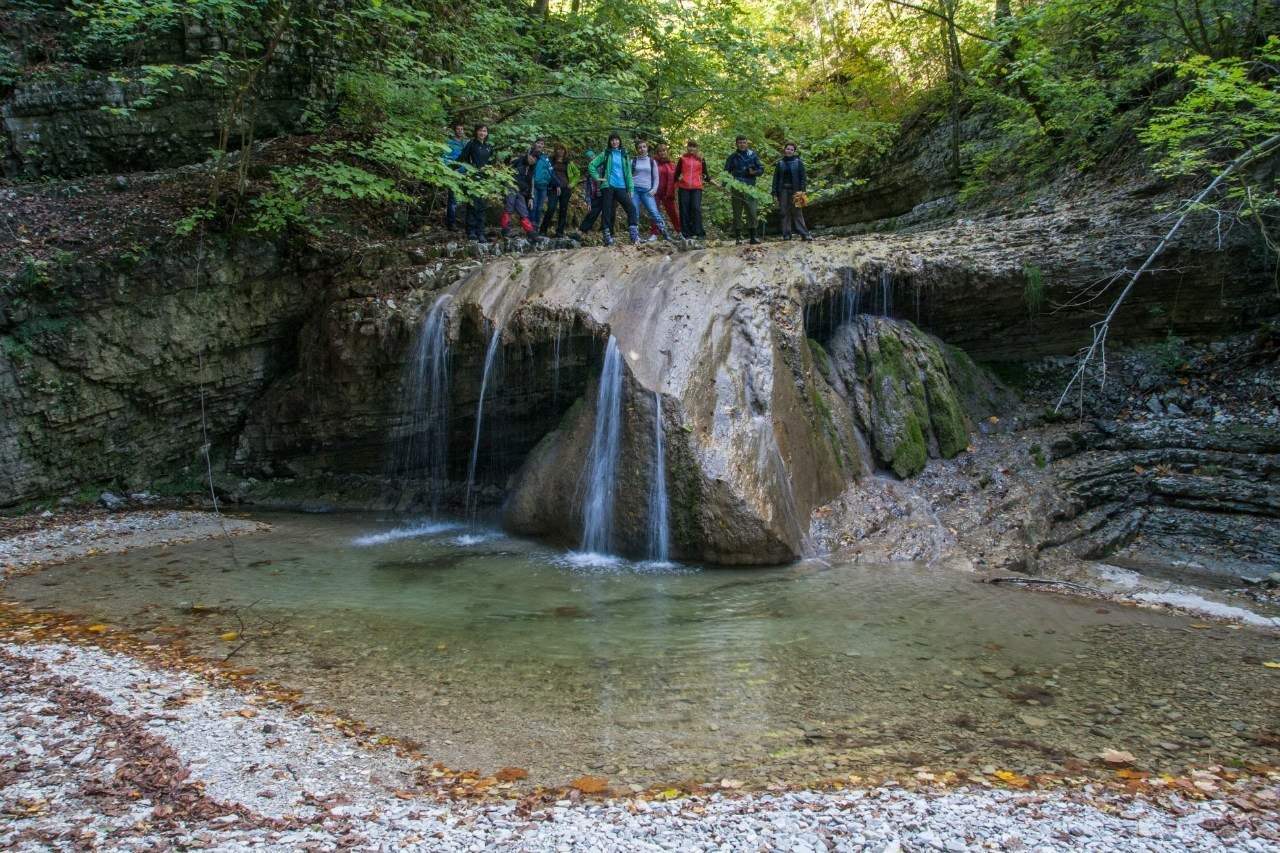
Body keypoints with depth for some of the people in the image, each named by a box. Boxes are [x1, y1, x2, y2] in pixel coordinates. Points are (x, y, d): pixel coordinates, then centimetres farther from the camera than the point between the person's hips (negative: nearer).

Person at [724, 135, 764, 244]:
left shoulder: (753, 155, 9)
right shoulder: (732, 157, 8)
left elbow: (761, 169, 12)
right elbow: (726, 172, 9)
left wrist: (754, 172, -10)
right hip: (736, 189, 0)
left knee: (753, 213, -4)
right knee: (737, 213, 3)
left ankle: (753, 237, 1)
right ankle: (738, 237, 9)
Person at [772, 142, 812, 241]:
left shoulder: (798, 162, 4)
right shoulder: (780, 163, 10)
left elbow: (802, 177, 1)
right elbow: (776, 178, 10)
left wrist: (802, 190, -8)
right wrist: (775, 192, 3)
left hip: (795, 190, -2)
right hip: (783, 191, 2)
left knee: (797, 212, -5)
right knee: (785, 212, 2)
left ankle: (804, 234, -4)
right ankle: (786, 234, 7)